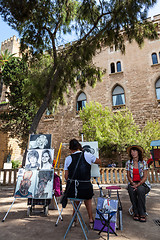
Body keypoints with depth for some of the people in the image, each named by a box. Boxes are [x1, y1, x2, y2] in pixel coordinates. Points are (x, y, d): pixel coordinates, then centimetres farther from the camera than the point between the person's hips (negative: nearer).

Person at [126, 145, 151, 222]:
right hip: (133, 183, 2)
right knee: (131, 189, -32)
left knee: (140, 190, -34)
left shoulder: (143, 163, -3)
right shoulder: (128, 163, 2)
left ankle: (142, 214, -18)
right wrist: (133, 183, -15)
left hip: (143, 183, -1)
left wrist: (138, 184, -20)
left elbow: (145, 177, -7)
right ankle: (136, 213, -17)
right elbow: (128, 176, 3)